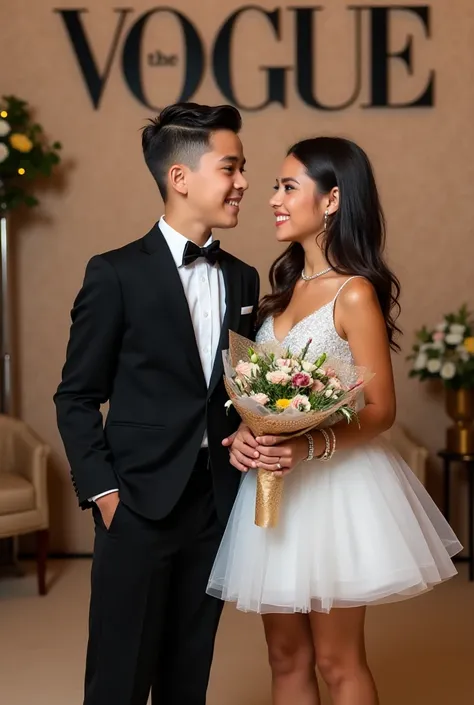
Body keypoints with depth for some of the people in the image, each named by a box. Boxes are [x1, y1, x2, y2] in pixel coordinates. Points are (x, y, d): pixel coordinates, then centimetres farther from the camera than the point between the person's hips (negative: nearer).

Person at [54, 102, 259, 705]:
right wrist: (101, 491, -10)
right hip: (140, 505, -5)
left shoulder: (243, 279, 10)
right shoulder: (116, 274, -6)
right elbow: (76, 398, -4)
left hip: (216, 505, 5)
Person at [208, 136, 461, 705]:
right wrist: (244, 434, -6)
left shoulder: (355, 294, -12)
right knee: (286, 658, 14)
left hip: (333, 484, -7)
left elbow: (380, 410, -13)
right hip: (273, 487, 7)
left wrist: (311, 447, -29)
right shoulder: (285, 287, 11)